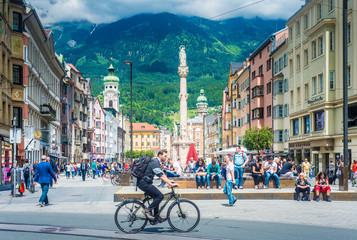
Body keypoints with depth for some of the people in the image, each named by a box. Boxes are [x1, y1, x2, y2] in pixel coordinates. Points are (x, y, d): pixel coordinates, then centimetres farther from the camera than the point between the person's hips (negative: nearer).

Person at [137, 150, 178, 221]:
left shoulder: (156, 162, 16)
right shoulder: (154, 163, -18)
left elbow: (162, 173, 21)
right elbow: (161, 176, -23)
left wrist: (169, 181, 14)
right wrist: (171, 184, -24)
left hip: (144, 182, 11)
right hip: (144, 183, -11)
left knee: (156, 197, 14)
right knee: (160, 196, -12)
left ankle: (156, 215, 18)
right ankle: (148, 210, -7)